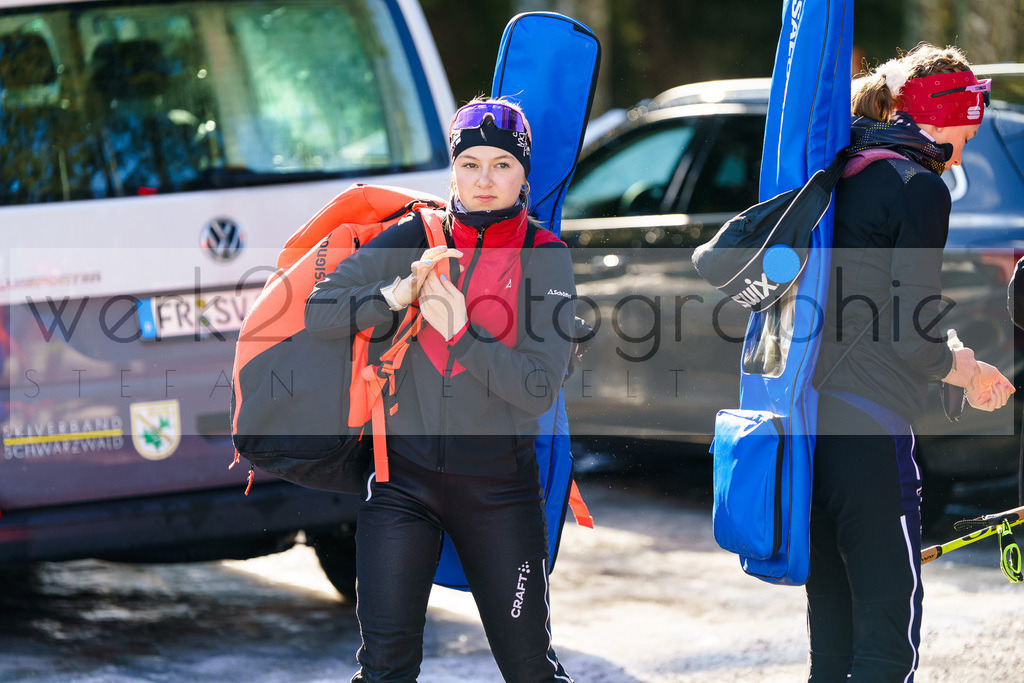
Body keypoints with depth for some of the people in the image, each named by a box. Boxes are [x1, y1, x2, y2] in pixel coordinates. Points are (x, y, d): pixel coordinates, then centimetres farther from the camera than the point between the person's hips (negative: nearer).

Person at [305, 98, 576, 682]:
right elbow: (318, 313, -2)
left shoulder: (546, 257, -3)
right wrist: (399, 293, -17)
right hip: (405, 475, 1)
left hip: (499, 485, -1)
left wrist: (459, 330, -19)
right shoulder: (415, 240, 2)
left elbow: (539, 388, -11)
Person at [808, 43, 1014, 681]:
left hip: (806, 416, 8)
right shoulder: (919, 187, -8)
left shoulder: (837, 178, 15)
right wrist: (959, 367, 7)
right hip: (867, 430, -8)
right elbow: (910, 336, -13)